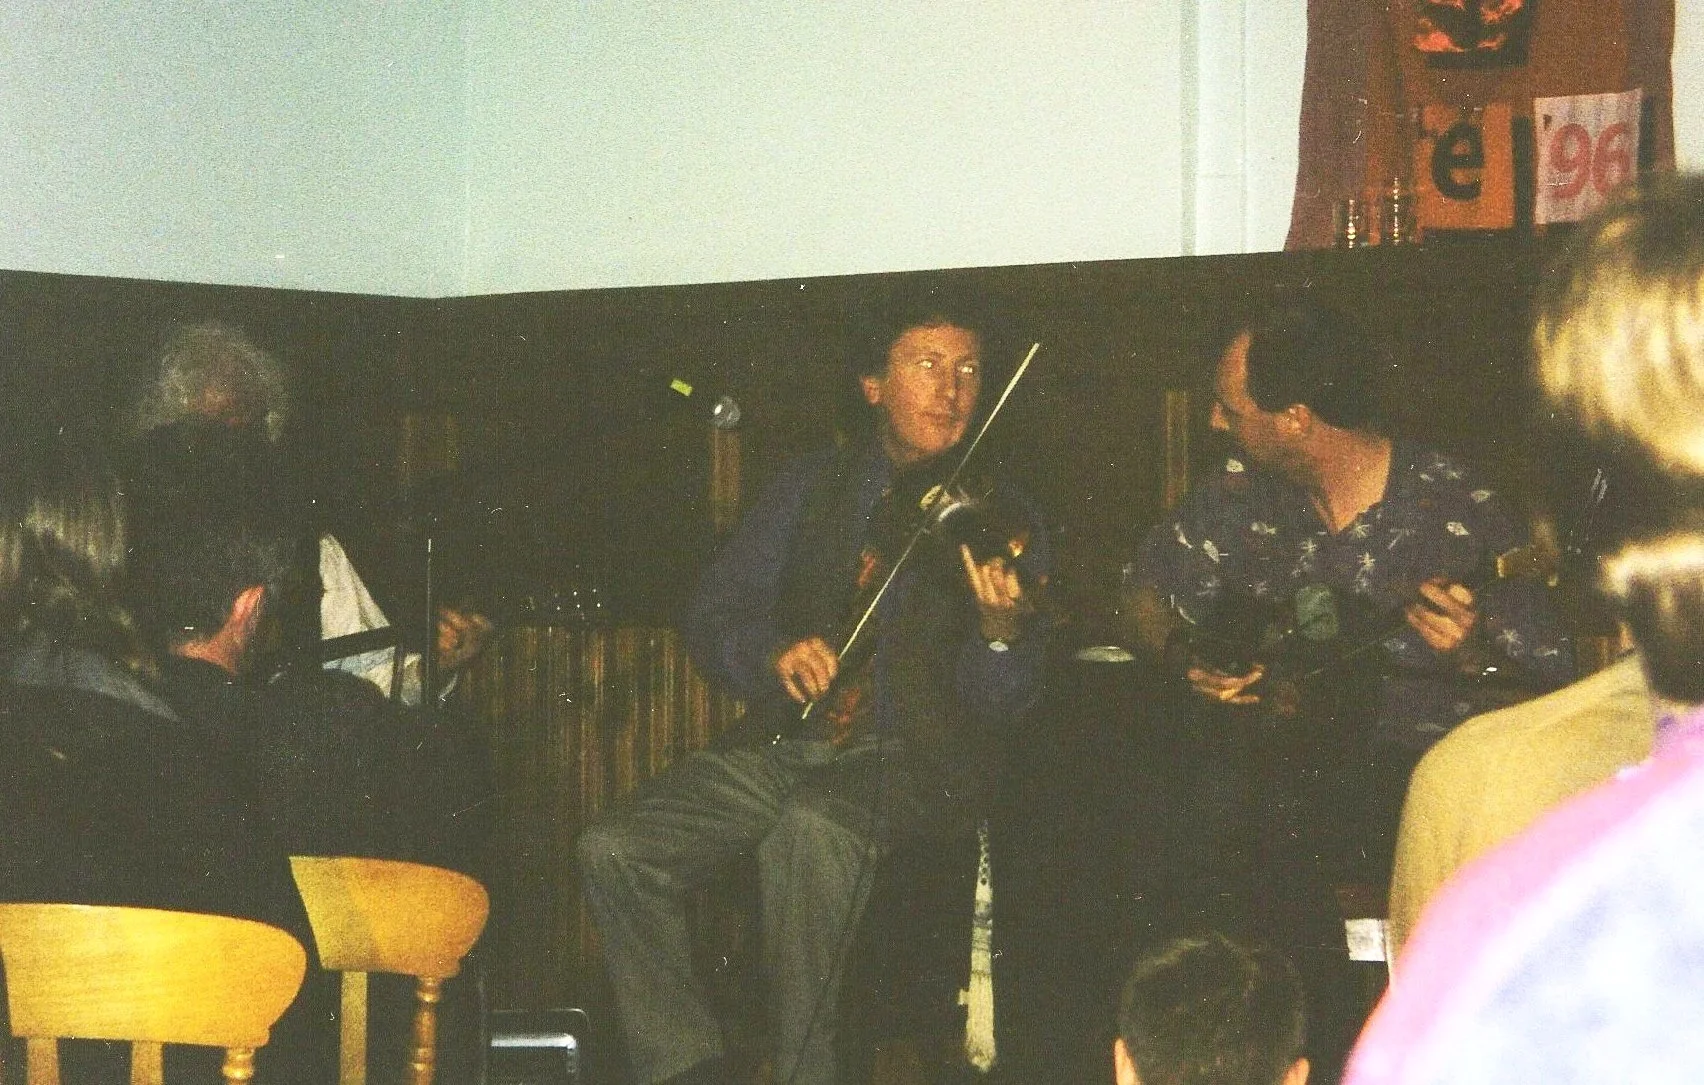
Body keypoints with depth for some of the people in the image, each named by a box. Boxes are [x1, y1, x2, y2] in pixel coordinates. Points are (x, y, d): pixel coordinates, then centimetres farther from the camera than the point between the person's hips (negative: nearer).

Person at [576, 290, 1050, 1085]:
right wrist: (773, 653, -12)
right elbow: (712, 616, 10)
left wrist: (1001, 630, -29)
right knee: (615, 848, -19)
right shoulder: (810, 490, 14)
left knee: (810, 827, -37)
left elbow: (996, 705, -6)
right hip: (785, 744, 4)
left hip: (914, 761, -4)